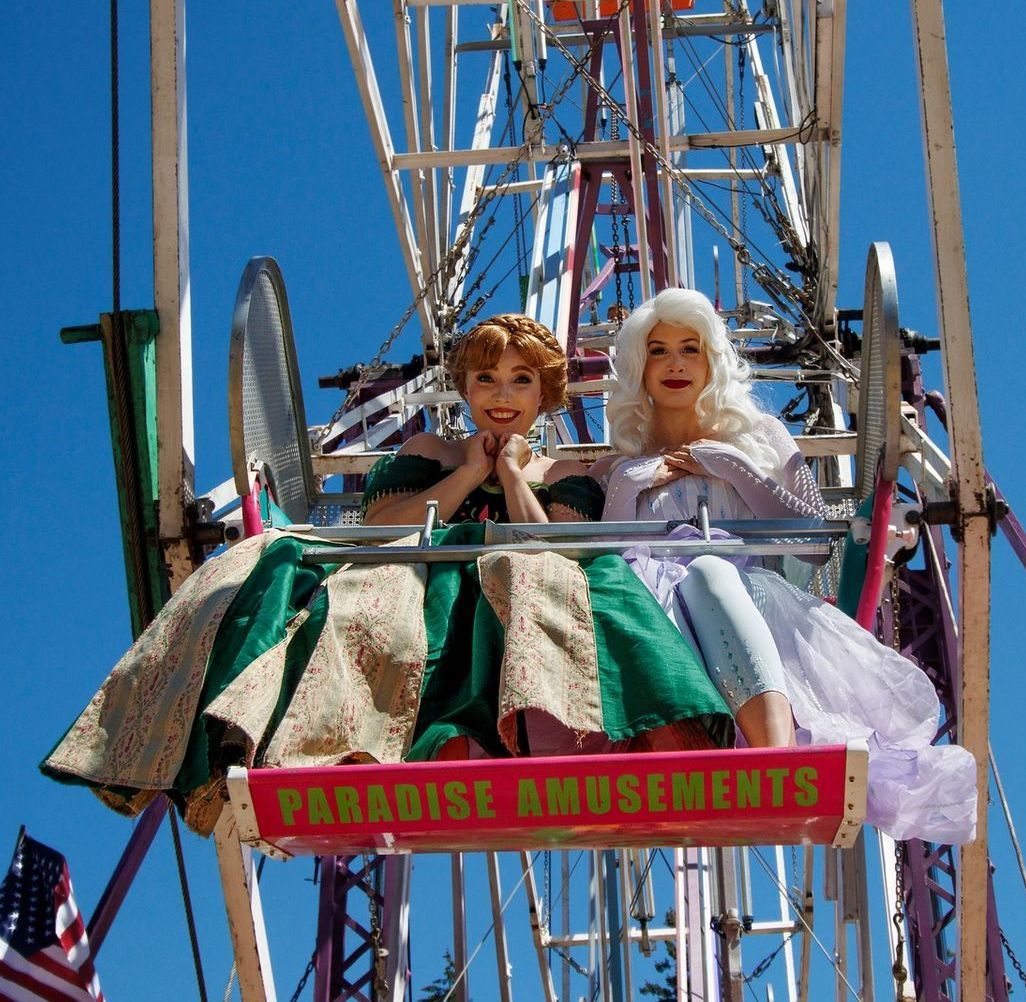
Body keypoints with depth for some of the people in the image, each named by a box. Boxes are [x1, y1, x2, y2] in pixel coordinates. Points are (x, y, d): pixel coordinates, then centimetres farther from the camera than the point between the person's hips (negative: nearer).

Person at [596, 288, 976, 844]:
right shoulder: (622, 468, 29)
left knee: (709, 572, -37)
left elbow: (814, 532, 13)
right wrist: (631, 486, 7)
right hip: (654, 607, 0)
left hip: (749, 591, 0)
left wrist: (726, 463, 10)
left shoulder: (758, 438, 28)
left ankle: (776, 761, -65)